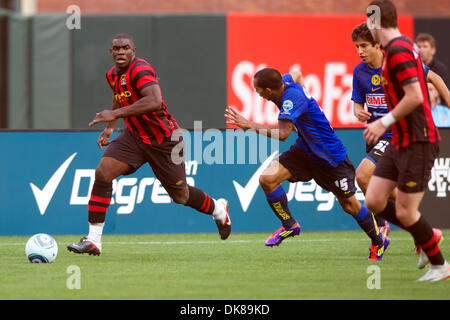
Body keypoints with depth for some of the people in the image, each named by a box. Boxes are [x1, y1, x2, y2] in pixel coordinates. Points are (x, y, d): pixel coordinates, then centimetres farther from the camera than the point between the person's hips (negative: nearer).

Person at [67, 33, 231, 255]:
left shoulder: (140, 70, -24)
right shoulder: (113, 75, 3)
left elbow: (154, 102, -40)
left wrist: (115, 114, -38)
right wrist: (109, 127, 17)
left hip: (164, 141, -7)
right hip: (135, 137, 7)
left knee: (180, 196, 8)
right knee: (103, 173, -15)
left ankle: (218, 209, 42)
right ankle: (93, 241, -13)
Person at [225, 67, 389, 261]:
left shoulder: (292, 98, -32)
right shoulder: (285, 82, -7)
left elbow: (283, 134, -45)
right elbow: (296, 75, 20)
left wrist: (251, 126, -41)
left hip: (331, 158, -8)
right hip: (305, 150, 8)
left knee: (350, 205, 8)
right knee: (268, 179, -14)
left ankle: (378, 241, 32)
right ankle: (289, 225, 5)